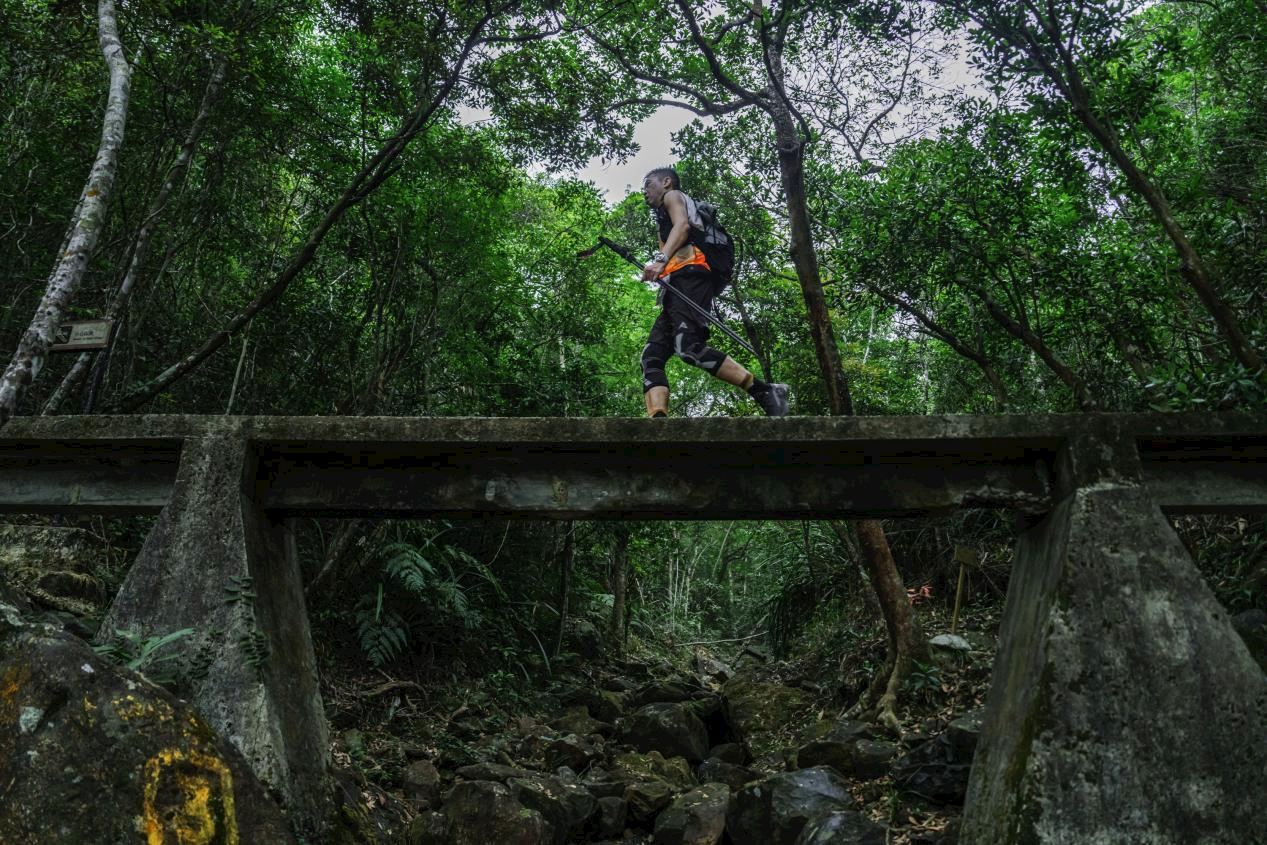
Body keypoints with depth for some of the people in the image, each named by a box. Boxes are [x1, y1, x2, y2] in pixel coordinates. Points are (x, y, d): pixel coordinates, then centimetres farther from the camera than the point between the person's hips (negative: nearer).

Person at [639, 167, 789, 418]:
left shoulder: (673, 196, 16)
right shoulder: (665, 220, 40)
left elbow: (682, 225, -6)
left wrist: (661, 259, -23)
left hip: (689, 276, -9)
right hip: (677, 289, 9)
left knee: (689, 347, -30)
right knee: (652, 356, -8)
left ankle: (766, 392, -30)